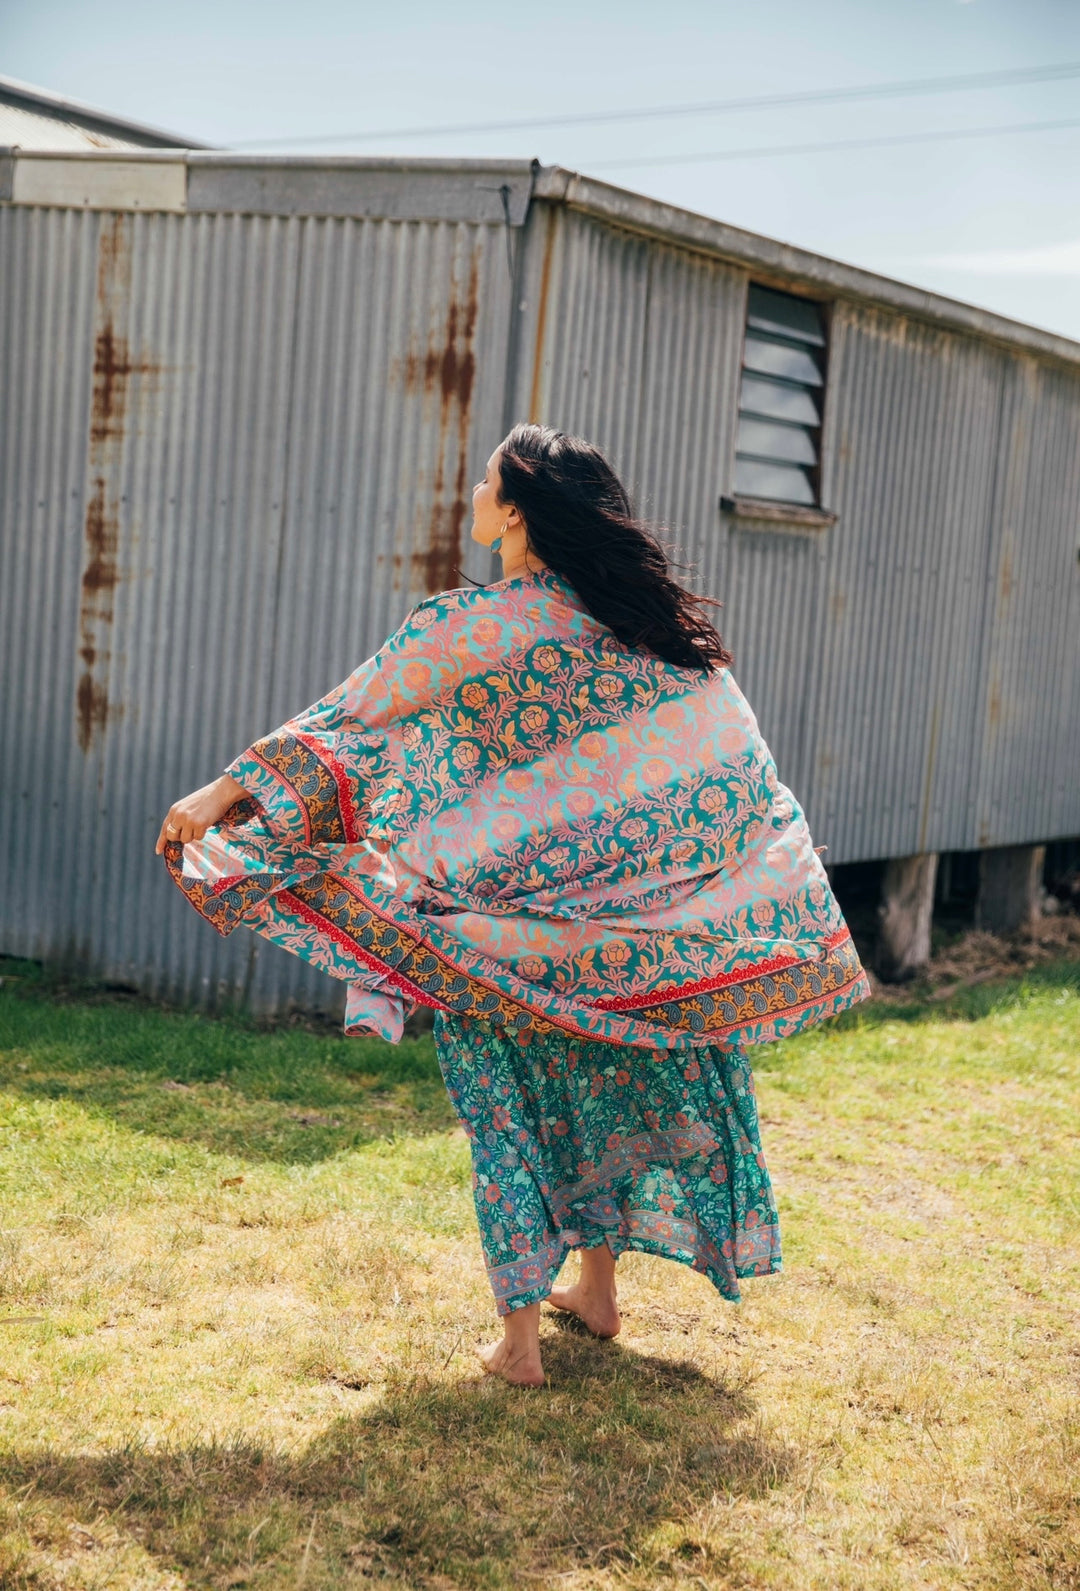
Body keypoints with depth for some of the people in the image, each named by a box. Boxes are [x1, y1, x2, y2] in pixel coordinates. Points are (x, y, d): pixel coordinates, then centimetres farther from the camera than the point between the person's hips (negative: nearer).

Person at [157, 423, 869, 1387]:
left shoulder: (474, 629, -13)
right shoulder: (665, 624, 3)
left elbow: (349, 722, -10)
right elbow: (748, 777, 7)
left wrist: (223, 792, -3)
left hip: (512, 927, -5)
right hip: (637, 928, 5)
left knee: (511, 1099, 8)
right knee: (611, 1081, 20)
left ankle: (520, 1339, 10)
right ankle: (598, 1289, 34)